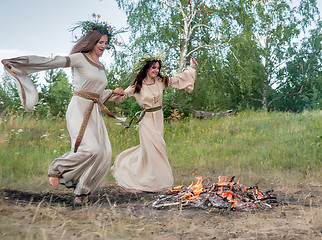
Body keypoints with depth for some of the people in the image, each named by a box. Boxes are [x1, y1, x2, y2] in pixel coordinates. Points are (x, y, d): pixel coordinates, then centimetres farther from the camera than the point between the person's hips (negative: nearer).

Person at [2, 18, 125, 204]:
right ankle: (57, 168, -2)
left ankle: (82, 191, 7)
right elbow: (51, 62, -12)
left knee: (104, 152, -4)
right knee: (90, 148, -25)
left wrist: (112, 92, 33)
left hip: (94, 112, 8)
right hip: (79, 108, -8)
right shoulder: (80, 58, -3)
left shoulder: (101, 66, 19)